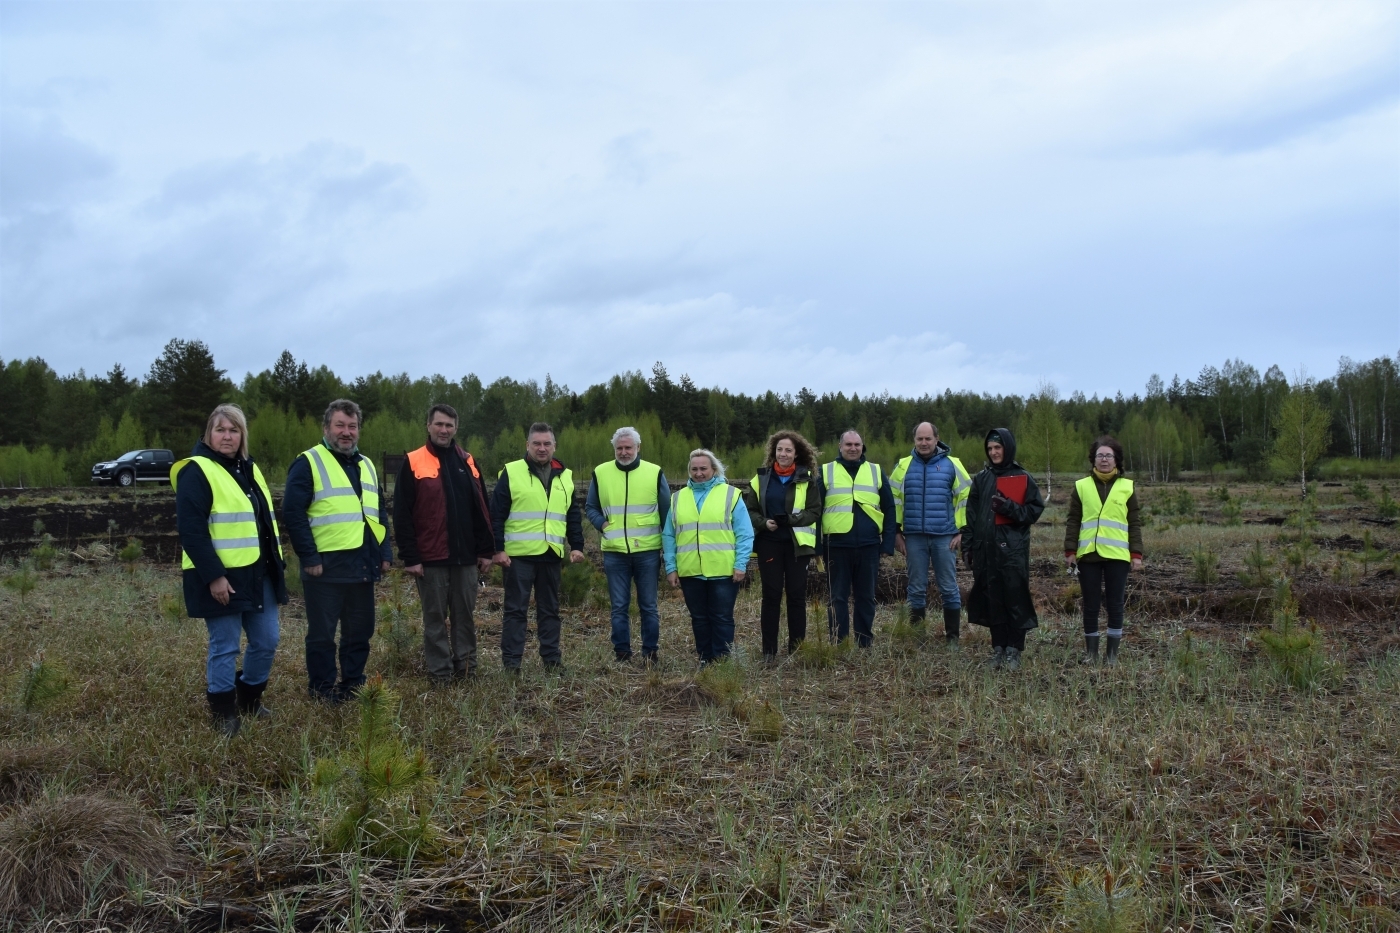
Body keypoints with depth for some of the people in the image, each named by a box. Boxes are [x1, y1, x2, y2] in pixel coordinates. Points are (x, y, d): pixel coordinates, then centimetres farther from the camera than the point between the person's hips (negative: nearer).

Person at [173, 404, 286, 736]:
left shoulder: (250, 470, 15)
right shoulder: (197, 471, -10)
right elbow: (191, 531, -17)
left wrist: (278, 564, 16)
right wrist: (213, 576, -21)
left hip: (258, 573, 8)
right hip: (221, 576, -8)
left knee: (267, 640, 12)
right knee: (224, 646, 1)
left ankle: (250, 699, 31)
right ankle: (223, 712, 16)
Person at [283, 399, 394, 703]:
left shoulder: (366, 465, 16)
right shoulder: (309, 463, -6)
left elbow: (379, 514, 20)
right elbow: (292, 513, -13)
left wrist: (385, 552, 11)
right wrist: (309, 557, -16)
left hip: (363, 565, 7)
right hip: (326, 566, -6)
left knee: (360, 630, 13)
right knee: (322, 632, 4)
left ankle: (353, 684, 27)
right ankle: (322, 689, 18)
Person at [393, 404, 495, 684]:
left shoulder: (467, 462, 11)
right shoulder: (413, 463, -3)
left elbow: (482, 510, 12)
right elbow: (402, 515, -6)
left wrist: (486, 550, 7)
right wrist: (410, 557, -11)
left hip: (465, 557, 4)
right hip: (430, 558, -4)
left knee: (465, 616, 10)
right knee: (435, 618, 5)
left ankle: (466, 668, 20)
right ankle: (440, 674, 13)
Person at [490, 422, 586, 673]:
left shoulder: (565, 476, 12)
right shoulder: (511, 473, -3)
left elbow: (573, 516, 17)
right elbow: (496, 515, -5)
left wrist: (577, 546, 9)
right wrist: (498, 548, -10)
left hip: (552, 555, 4)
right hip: (519, 554, -4)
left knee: (550, 608, 11)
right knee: (515, 608, 1)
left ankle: (552, 658, 19)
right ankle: (511, 662, 6)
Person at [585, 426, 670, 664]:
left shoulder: (655, 473, 2)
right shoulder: (600, 473, 4)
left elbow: (666, 512, 7)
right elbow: (590, 508, 14)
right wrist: (602, 524, -5)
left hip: (648, 551, -1)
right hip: (614, 552, 1)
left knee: (648, 606, 6)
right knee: (619, 607, 6)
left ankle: (650, 652, 17)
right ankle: (622, 653, 15)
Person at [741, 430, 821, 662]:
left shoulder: (806, 479, 2)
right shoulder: (761, 477, 6)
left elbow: (814, 512, -3)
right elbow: (750, 509, 6)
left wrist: (793, 519, -19)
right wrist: (763, 523, -13)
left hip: (797, 544, -1)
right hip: (769, 543, 1)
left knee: (797, 595, 4)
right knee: (771, 595, 2)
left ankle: (797, 649, 13)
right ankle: (769, 650, 8)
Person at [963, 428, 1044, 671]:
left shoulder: (1024, 479, 2)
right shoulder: (981, 479, 11)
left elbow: (1034, 510, 0)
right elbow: (971, 514, 11)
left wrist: (1009, 508, -15)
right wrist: (967, 545, 6)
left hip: (1013, 548, -3)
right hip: (986, 548, 3)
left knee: (1015, 598, -3)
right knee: (992, 599, 6)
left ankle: (1014, 650, 6)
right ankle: (998, 648, 15)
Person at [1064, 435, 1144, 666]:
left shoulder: (1127, 487, 6)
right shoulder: (1081, 486, 6)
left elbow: (1134, 523, 6)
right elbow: (1073, 521, 6)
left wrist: (1136, 554, 0)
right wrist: (1070, 550, -1)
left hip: (1117, 555, 0)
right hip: (1088, 555, 0)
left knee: (1115, 605, 4)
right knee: (1090, 606, 6)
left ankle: (1112, 654, 14)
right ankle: (1091, 653, 16)